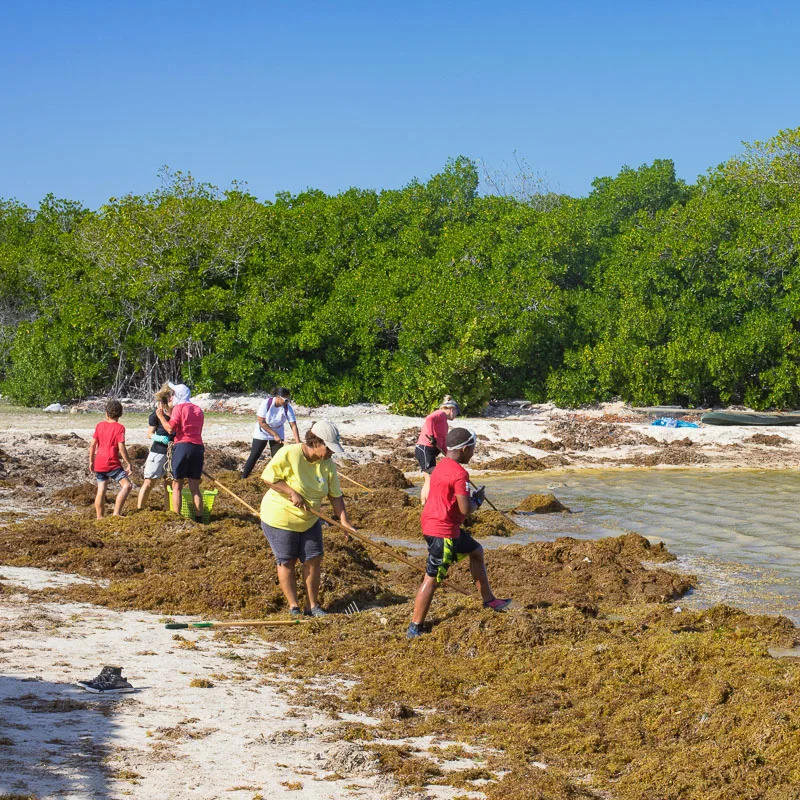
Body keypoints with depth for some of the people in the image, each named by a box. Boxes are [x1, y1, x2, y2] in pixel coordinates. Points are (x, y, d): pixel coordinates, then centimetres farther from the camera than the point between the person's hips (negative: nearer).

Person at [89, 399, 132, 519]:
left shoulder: (100, 425, 7)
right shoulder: (119, 428, -7)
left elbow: (92, 445, 8)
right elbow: (121, 448, -13)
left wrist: (91, 461, 18)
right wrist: (128, 463, -6)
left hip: (99, 464, 6)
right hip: (112, 464, -6)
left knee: (101, 490, 12)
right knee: (126, 485, -8)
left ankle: (100, 517, 15)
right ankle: (116, 513, -20)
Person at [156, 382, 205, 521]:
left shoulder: (179, 407, -2)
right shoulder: (198, 410, 17)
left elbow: (170, 429, -9)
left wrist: (161, 416, 6)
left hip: (182, 446, -5)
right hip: (198, 447, 5)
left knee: (177, 486, 2)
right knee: (195, 487, 10)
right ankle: (199, 518, 6)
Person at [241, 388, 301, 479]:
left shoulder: (287, 408, -21)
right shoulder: (266, 403, -27)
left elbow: (293, 426, -22)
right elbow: (261, 422, -23)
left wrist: (298, 443, -31)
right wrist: (274, 435, -25)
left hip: (278, 434, 2)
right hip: (262, 433, -2)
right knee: (254, 456, 0)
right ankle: (243, 477, 10)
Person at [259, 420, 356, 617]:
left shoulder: (328, 465, -6)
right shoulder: (289, 454, -23)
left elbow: (335, 495, -4)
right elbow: (268, 477, -20)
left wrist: (344, 521, -14)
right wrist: (292, 493, -26)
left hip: (309, 519, 5)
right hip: (281, 517, -5)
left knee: (314, 560, 5)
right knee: (287, 562, 3)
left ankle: (313, 606, 17)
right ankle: (294, 608, 13)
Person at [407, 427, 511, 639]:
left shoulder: (442, 466, 8)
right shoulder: (459, 473, -21)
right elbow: (465, 509, -23)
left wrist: (471, 498, 8)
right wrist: (477, 500, -3)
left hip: (433, 524, 11)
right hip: (442, 532, -11)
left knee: (476, 551, 26)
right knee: (432, 578, -6)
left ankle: (488, 599, 38)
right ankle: (414, 628, -2)